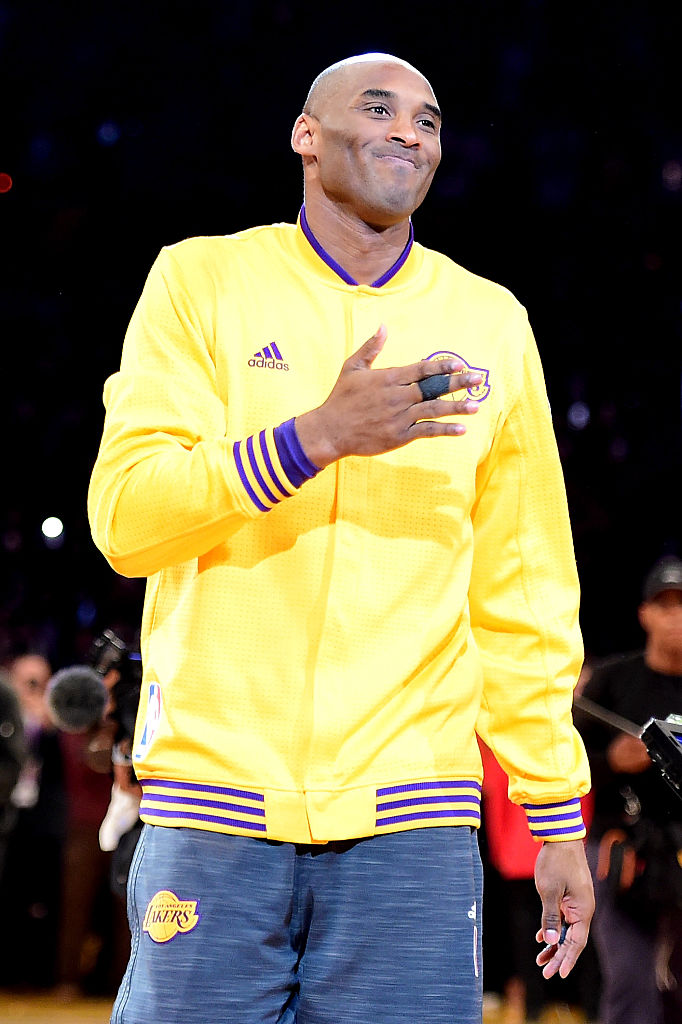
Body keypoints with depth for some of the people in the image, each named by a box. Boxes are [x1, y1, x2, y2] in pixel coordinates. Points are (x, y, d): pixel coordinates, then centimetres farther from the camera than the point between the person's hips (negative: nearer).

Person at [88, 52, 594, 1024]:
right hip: (214, 805, -1)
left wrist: (559, 817, 11)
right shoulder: (202, 279, 6)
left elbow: (524, 595, 13)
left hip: (410, 819, 2)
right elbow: (123, 515, -4)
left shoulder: (490, 321, 12)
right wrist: (319, 436, -17)